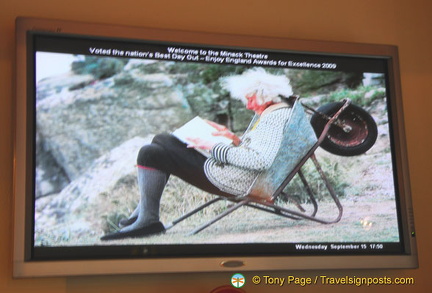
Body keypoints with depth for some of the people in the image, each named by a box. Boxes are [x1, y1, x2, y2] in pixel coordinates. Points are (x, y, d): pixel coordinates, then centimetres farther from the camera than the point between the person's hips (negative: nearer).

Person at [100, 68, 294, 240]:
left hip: (234, 182, -12)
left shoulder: (277, 116, -15)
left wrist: (213, 147, -20)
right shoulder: (265, 114, 17)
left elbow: (260, 160, -28)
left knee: (150, 154, -11)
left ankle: (148, 219, -4)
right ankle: (143, 211, 13)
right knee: (162, 141, 19)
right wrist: (231, 137, 7)